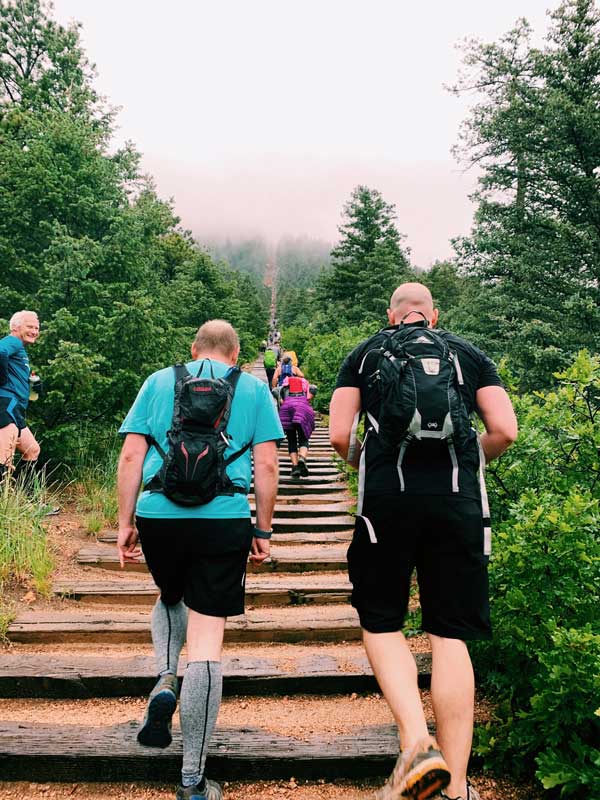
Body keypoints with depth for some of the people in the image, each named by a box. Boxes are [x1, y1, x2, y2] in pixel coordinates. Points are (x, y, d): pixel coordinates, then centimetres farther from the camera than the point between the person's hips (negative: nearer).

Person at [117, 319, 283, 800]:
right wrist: (264, 531, 10)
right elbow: (265, 466, 4)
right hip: (224, 519, -1)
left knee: (172, 598, 31)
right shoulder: (254, 388, 10)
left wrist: (126, 522, 11)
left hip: (158, 514, 2)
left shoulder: (159, 381, 13)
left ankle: (165, 680, 6)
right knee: (207, 639, 3)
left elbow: (131, 456, 7)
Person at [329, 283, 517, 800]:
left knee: (381, 624, 13)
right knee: (450, 638, 6)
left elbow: (339, 435, 4)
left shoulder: (364, 354, 13)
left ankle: (416, 742, -5)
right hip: (459, 504, 2)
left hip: (387, 500, -1)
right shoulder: (470, 354, 16)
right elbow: (505, 431, 6)